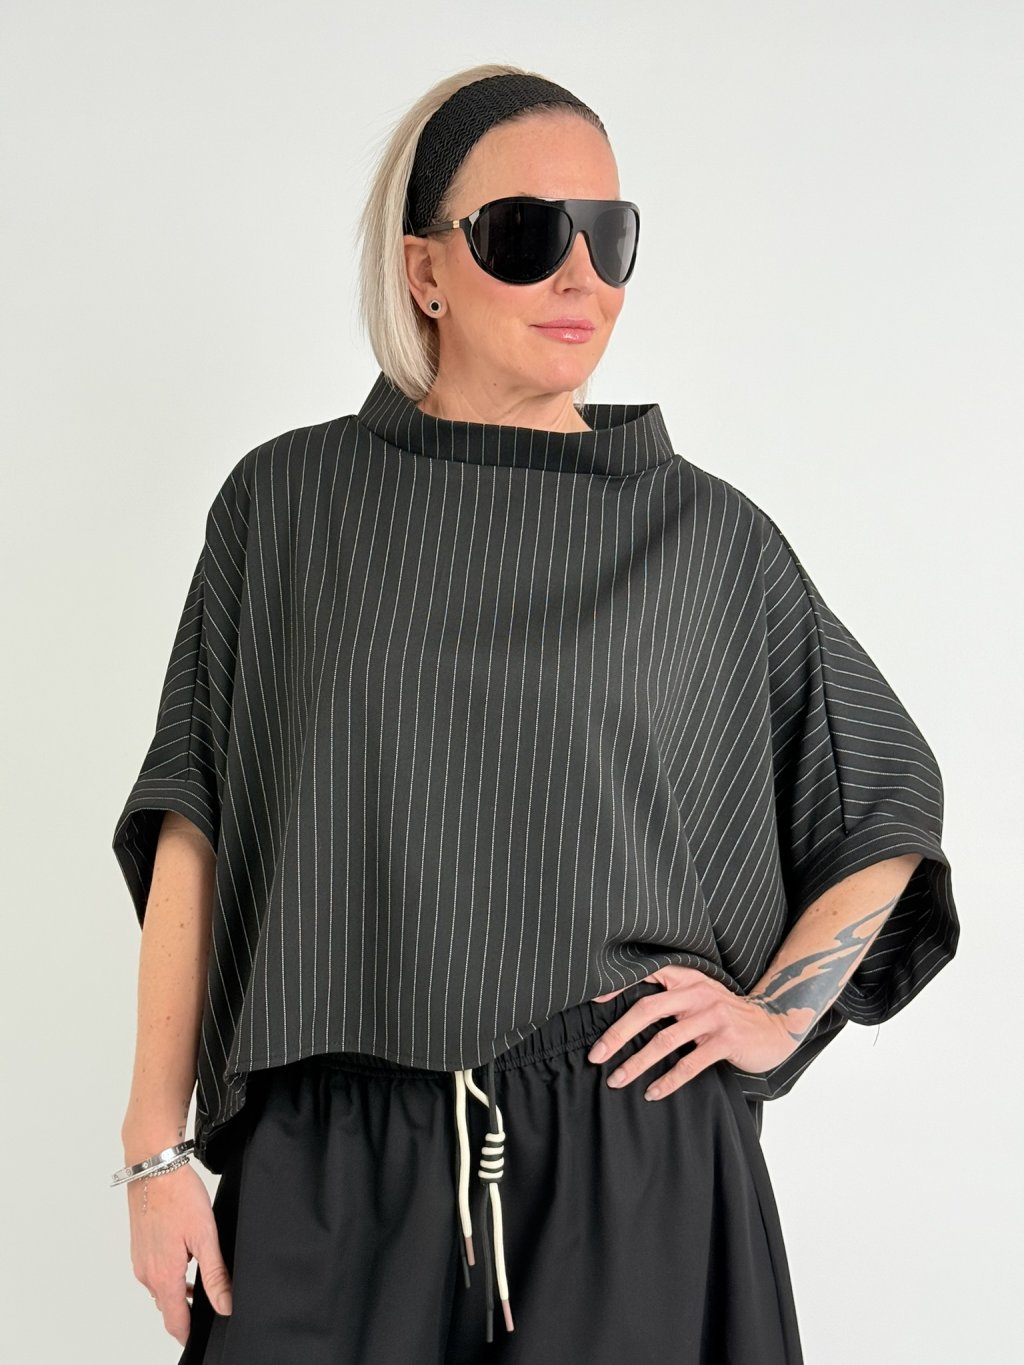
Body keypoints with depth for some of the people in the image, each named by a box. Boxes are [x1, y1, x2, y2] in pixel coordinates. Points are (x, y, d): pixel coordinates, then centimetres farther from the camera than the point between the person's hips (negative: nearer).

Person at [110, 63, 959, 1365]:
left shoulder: (711, 537, 3)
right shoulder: (288, 502, 3)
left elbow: (890, 797, 14)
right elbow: (193, 819, 3)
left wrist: (775, 1016, 3)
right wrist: (157, 1141, -1)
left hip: (627, 1169, 0)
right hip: (334, 1164, 0)